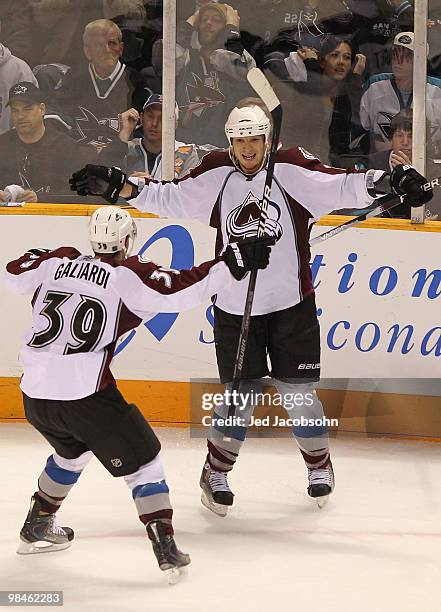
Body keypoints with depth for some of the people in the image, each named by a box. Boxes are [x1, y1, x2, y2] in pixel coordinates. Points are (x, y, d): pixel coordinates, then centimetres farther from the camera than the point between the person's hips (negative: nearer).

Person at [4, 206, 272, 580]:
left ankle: (37, 525, 43)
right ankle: (164, 544, -3)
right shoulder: (127, 274, -4)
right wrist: (233, 263, -11)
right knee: (141, 459, 8)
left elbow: (14, 276, 26)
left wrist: (39, 256, 47)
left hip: (34, 394, 6)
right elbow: (178, 291, -15)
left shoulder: (57, 262, 11)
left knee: (73, 450, 34)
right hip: (85, 395, -6)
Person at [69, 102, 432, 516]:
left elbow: (342, 187, -14)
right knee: (240, 395, 1)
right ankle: (215, 473, 20)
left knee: (298, 392, 4)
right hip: (234, 307, 1)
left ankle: (319, 465, 27)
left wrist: (389, 181, -29)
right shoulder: (215, 177, 1)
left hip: (291, 303, -1)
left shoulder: (292, 172, -6)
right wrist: (119, 187, -4)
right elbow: (169, 198, 5)